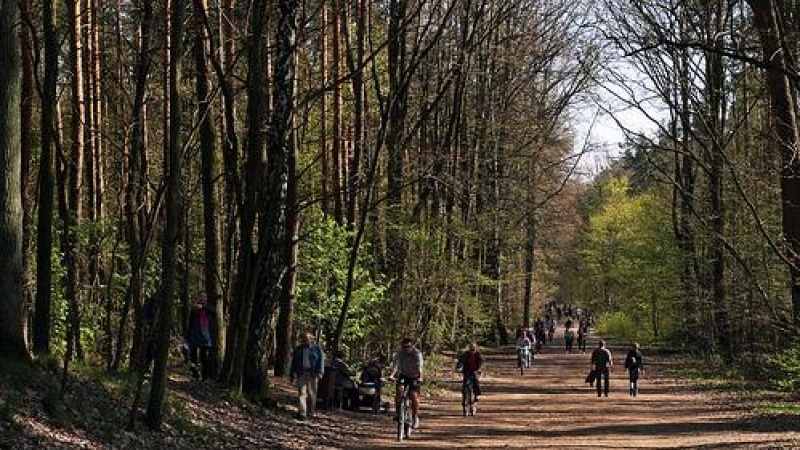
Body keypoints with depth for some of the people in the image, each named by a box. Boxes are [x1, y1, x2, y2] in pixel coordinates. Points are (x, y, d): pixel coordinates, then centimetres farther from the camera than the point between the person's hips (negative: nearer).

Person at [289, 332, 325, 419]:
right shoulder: (298, 349, 14)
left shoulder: (317, 349, 4)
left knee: (312, 394, 5)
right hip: (301, 374, 1)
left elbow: (321, 361, -2)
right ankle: (302, 413, -17)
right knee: (301, 393, -9)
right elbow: (294, 363, 18)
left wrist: (320, 373, -14)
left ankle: (311, 412, 18)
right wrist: (292, 375, 15)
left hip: (312, 375, -1)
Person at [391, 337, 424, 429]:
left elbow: (419, 366, -34)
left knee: (414, 395, -14)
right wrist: (392, 375, -47)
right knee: (399, 390, -23)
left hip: (414, 377, -2)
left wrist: (420, 377, -51)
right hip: (403, 375, 2)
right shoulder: (399, 353, -16)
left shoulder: (417, 353, -22)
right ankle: (397, 412, -12)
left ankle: (415, 417, 3)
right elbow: (396, 364, -29)